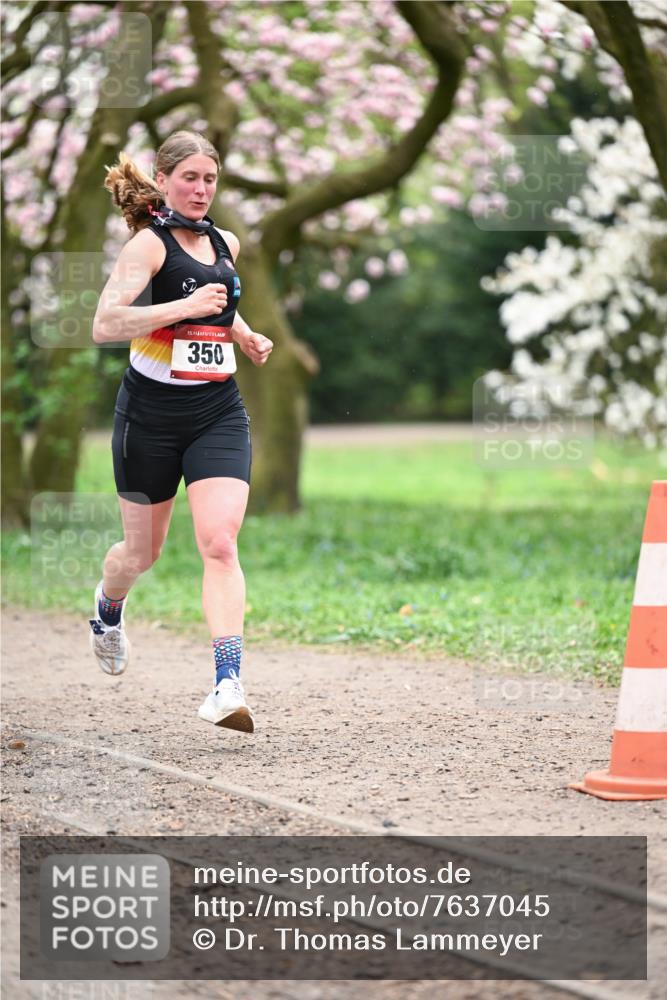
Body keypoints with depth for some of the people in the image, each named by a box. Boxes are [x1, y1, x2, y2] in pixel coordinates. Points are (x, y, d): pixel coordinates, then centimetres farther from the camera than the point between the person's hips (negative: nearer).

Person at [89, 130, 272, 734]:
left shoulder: (226, 245, 10)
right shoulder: (149, 244, -10)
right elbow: (104, 325, -24)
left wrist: (245, 336, 12)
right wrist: (185, 307, -31)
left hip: (219, 414, 4)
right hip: (151, 412, -3)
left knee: (220, 543, -15)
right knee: (142, 551, 13)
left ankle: (228, 685, -22)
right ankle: (109, 609, 48)